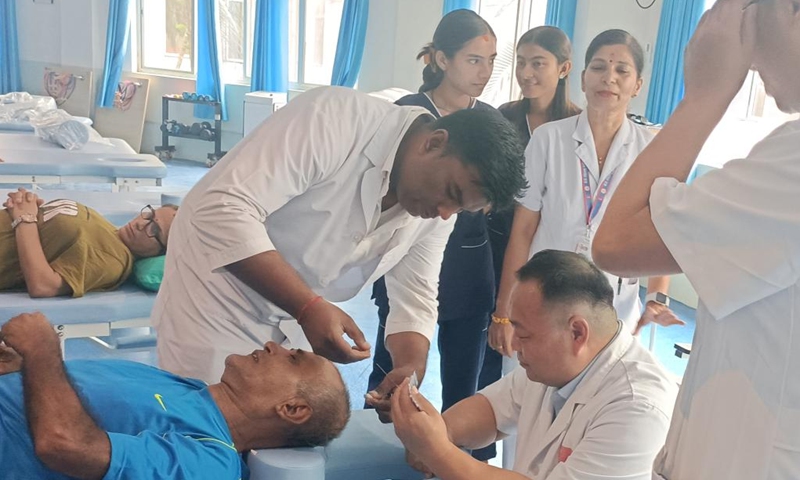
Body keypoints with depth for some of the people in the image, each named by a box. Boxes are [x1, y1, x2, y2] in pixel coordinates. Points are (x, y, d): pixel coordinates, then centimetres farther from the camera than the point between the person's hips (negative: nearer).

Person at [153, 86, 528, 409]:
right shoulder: (336, 118, -28)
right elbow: (223, 207, -32)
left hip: (293, 318, 6)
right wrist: (309, 307, -38)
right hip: (216, 291, -6)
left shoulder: (437, 209, -6)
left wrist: (413, 367, -21)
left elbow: (415, 298, -1)